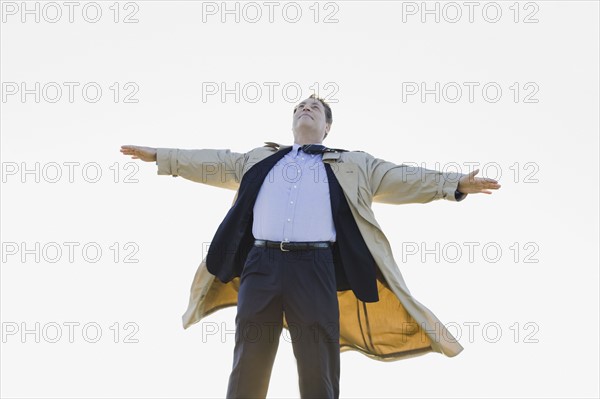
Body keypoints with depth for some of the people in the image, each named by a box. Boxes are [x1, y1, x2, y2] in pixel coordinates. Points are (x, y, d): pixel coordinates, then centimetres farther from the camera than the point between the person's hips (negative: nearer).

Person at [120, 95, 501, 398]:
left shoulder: (353, 165, 19)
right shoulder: (260, 159, 25)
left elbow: (403, 179, 13)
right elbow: (217, 163, 26)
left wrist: (454, 183, 2)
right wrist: (159, 155, 22)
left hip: (315, 267, -2)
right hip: (261, 264, 2)